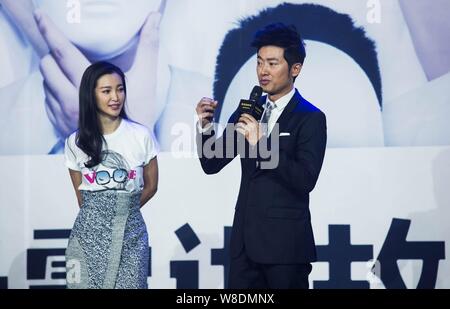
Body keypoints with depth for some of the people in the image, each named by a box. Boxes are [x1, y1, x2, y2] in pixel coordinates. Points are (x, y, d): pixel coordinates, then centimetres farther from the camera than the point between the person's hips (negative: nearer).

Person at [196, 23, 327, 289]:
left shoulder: (310, 118, -7)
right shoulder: (248, 110, 9)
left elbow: (306, 180, -19)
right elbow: (212, 164, 10)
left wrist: (261, 144, -26)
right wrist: (205, 125, -8)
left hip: (285, 243, -5)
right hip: (245, 238, 5)